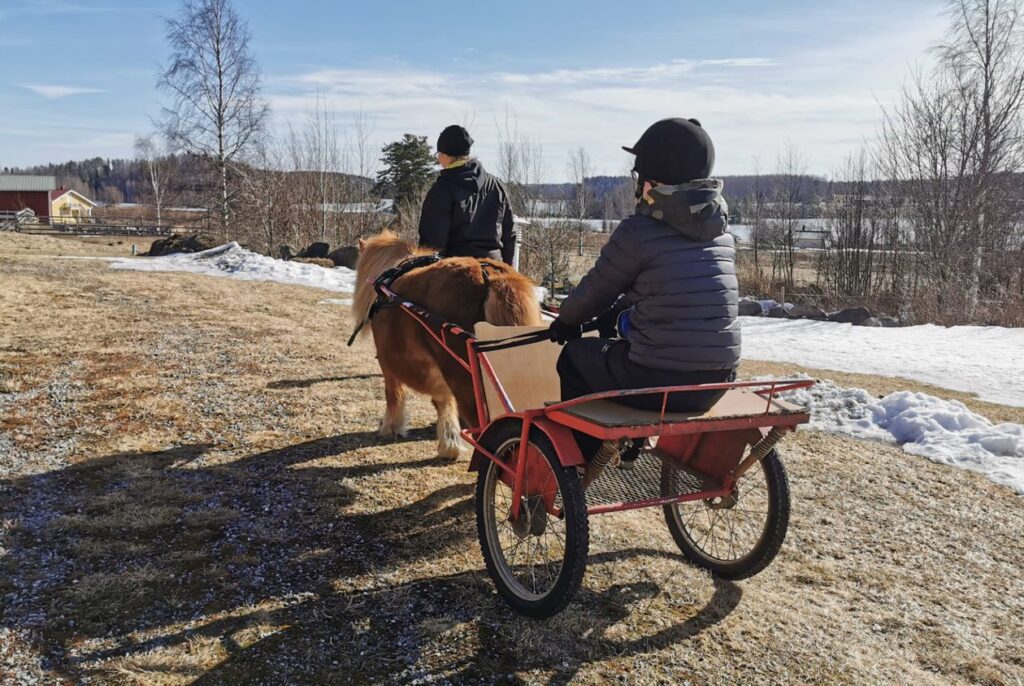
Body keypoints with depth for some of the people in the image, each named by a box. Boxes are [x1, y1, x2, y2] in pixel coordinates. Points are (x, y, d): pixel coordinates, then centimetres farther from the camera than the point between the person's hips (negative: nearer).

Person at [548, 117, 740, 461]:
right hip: (717, 381, 7)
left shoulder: (637, 231, -12)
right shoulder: (720, 231, 8)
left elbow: (594, 292, 1)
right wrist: (614, 310, 28)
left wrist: (565, 319, 22)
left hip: (658, 383, -7)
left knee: (574, 357, 20)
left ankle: (582, 460, 30)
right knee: (616, 343, 34)